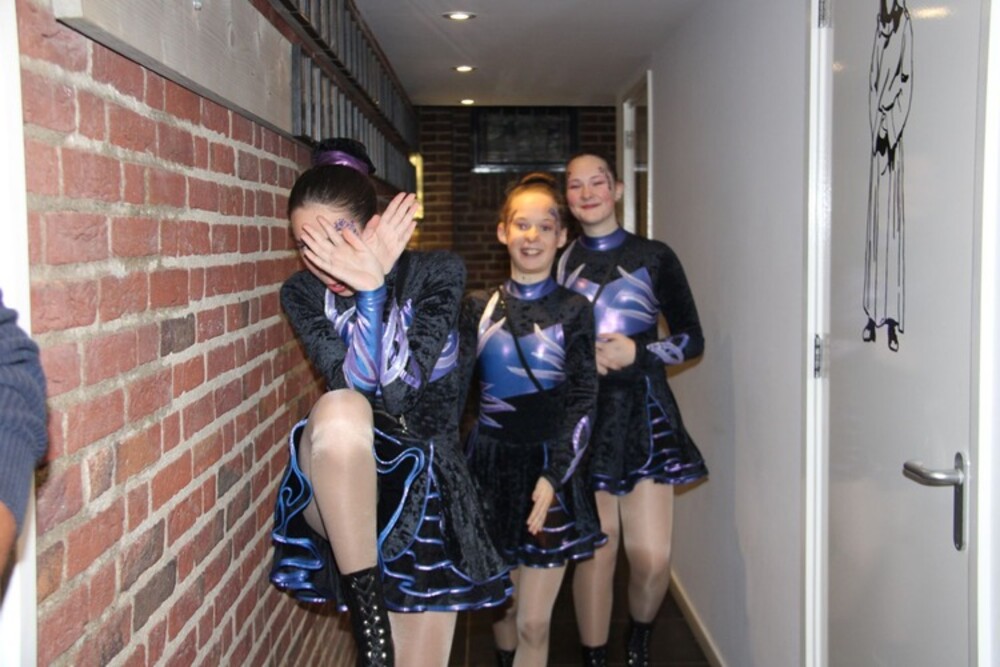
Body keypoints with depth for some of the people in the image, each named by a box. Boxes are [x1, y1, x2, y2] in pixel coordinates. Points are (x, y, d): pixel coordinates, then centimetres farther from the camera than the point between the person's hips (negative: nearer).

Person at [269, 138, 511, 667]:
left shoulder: (436, 275, -8)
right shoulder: (302, 293, -4)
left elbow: (398, 391, -21)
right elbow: (352, 388, -19)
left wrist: (373, 284, -27)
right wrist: (368, 287, -27)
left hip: (423, 485, 0)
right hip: (341, 487, 0)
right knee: (339, 410, -36)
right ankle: (366, 614, -24)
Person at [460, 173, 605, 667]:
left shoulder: (573, 310, -2)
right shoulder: (479, 307, 4)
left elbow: (582, 403, -5)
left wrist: (553, 477, -15)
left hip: (550, 467, -2)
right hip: (491, 464, 2)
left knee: (533, 624, 0)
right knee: (502, 604, 15)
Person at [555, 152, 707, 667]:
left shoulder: (653, 258, 4)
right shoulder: (557, 264, 8)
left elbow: (692, 339, 6)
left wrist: (638, 353, -10)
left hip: (643, 412, -1)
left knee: (652, 557, -4)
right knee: (596, 547, 1)